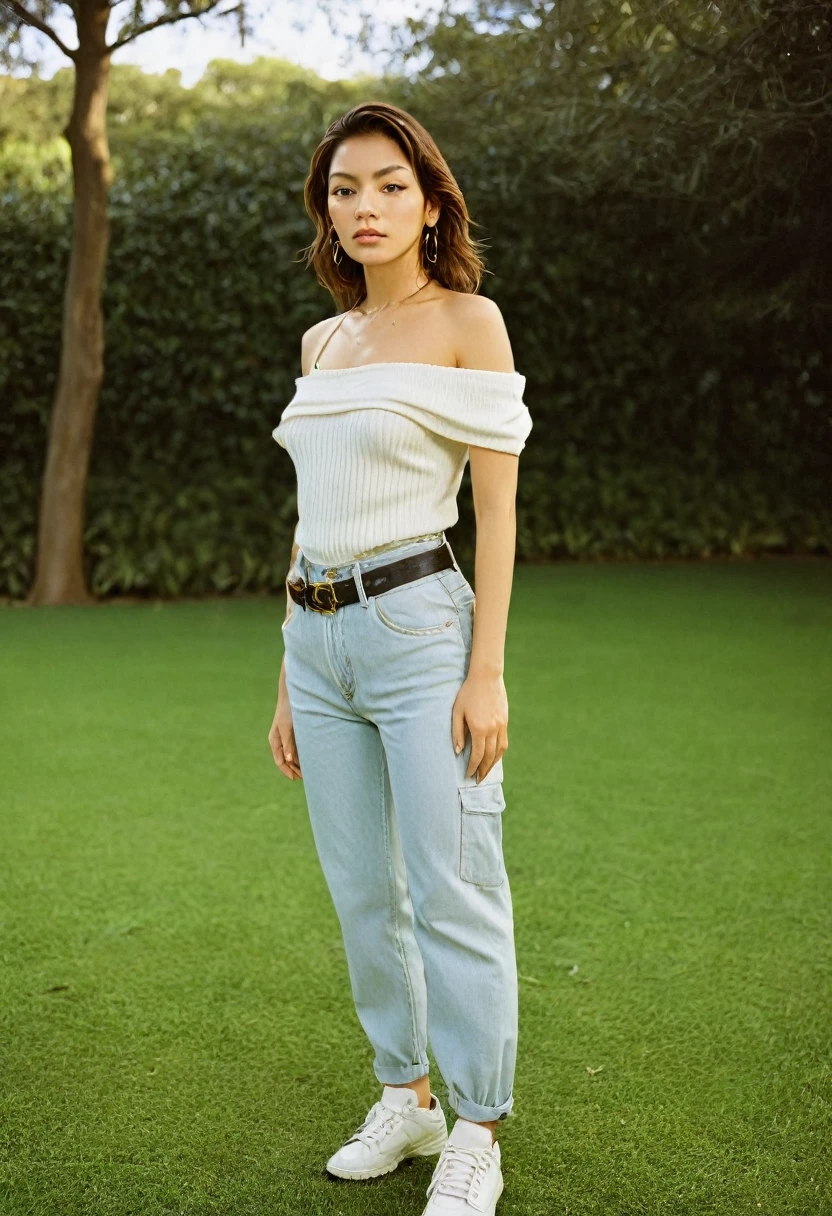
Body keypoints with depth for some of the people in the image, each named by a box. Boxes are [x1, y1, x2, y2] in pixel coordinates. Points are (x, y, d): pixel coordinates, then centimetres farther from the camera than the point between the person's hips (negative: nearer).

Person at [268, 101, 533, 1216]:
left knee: (455, 894, -2)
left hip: (420, 627, -6)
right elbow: (313, 519, 16)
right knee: (363, 895, 13)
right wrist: (289, 683, 14)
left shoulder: (469, 322, -3)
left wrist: (488, 672, -15)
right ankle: (404, 1099, 29)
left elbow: (498, 507, -8)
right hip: (322, 638, 6)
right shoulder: (323, 343, 14)